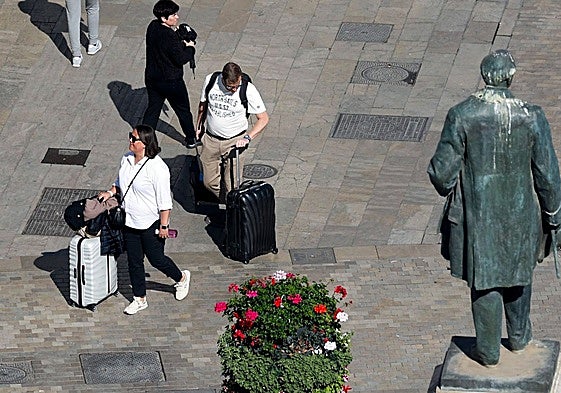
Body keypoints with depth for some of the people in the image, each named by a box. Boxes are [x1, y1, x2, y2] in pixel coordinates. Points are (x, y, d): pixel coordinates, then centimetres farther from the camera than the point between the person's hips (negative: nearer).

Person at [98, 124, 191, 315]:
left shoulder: (156, 167, -24)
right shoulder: (127, 159, -1)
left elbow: (164, 201, -20)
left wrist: (164, 226, -18)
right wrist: (110, 192, 1)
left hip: (151, 224, -7)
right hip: (130, 221, 7)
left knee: (156, 259, 9)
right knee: (134, 261, 14)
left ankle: (181, 278, 37)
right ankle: (139, 299, 27)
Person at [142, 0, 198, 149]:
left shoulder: (152, 27, -7)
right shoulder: (170, 36, -30)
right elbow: (181, 59, -24)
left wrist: (181, 42, -1)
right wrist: (189, 47, -7)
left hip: (152, 79, 6)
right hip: (171, 81, -6)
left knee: (153, 109, 21)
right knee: (183, 110, 16)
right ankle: (191, 139, 32)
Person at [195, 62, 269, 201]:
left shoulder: (248, 90, -19)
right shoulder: (210, 81, -11)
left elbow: (263, 118, -12)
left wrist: (247, 138, -23)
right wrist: (199, 126, 20)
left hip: (235, 141, -3)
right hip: (210, 139, 3)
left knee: (231, 186, -5)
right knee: (209, 182, 8)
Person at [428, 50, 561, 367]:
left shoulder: (461, 116, -18)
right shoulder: (532, 117, -16)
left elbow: (443, 172, -12)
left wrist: (448, 189, 12)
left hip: (477, 215, -1)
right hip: (521, 215, 1)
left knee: (484, 280, 14)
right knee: (518, 272, 24)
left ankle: (488, 350, 26)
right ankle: (519, 338, 41)